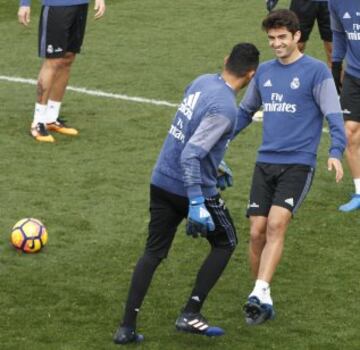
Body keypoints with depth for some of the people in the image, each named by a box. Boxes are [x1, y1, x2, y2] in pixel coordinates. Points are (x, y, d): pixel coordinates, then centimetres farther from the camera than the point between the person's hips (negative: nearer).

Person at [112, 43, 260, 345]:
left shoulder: (201, 82, 3)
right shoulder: (225, 109, -22)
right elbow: (191, 154, -28)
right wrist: (197, 203, -29)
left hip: (161, 182, 7)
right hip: (193, 188, -7)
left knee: (153, 252, 12)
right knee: (225, 243, 16)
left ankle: (127, 327, 7)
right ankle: (191, 314, 10)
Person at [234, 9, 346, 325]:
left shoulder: (316, 71, -3)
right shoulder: (264, 72, 12)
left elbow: (334, 115, -7)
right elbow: (245, 111, 26)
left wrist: (336, 152, -22)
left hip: (298, 164, -5)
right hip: (265, 162, 5)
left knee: (276, 224, -21)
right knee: (257, 232, -2)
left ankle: (260, 293, -27)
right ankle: (262, 300, 10)